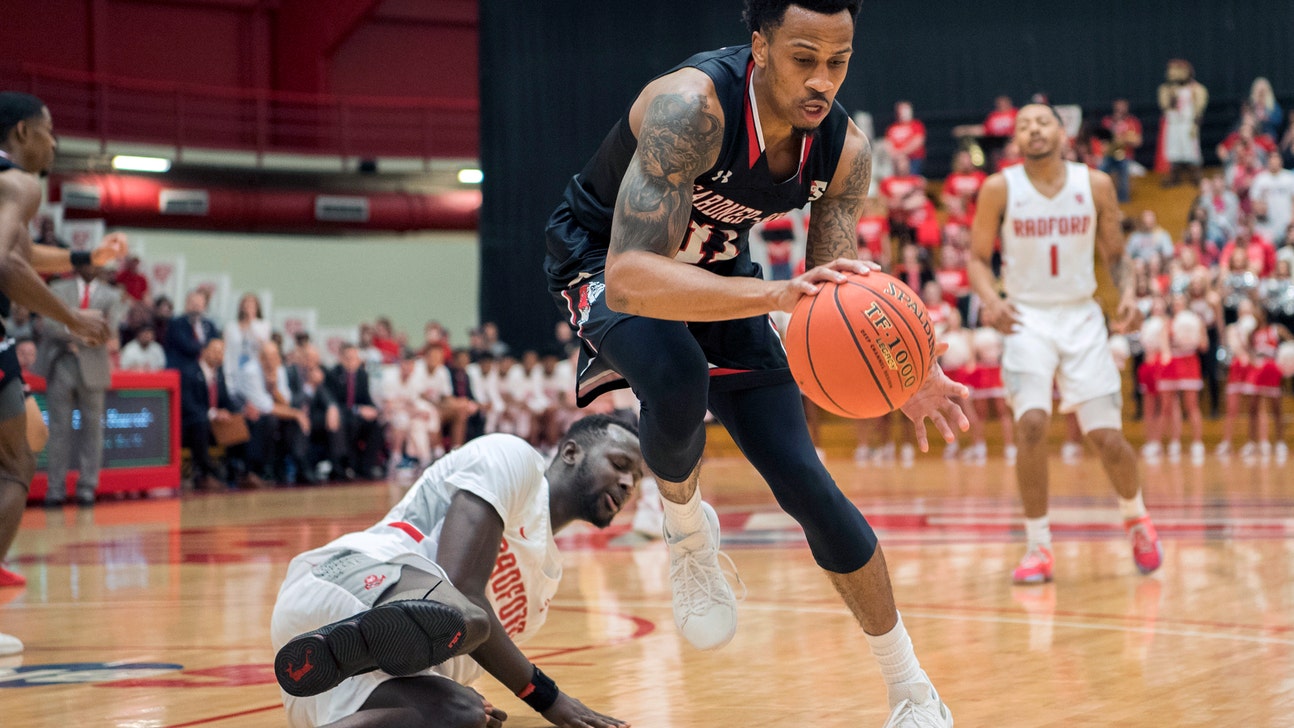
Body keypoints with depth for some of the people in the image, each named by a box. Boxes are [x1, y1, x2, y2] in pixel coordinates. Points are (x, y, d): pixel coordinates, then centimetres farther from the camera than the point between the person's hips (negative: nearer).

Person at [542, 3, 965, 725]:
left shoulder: (845, 150, -18)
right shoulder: (690, 105, -38)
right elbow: (630, 279, -46)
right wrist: (777, 294, -59)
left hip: (719, 270, 5)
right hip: (603, 260, -4)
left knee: (804, 479, -2)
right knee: (677, 380, -38)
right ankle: (686, 526, -4)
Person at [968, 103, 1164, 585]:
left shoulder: (1096, 185, -2)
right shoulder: (999, 189, -5)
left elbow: (1115, 255, 7)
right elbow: (978, 257, 3)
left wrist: (1128, 292, -13)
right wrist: (991, 300, -17)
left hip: (1081, 316, 1)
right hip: (1026, 319, -1)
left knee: (1108, 437, -2)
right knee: (1031, 425, -21)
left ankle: (1135, 517, 30)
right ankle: (1039, 548, -7)